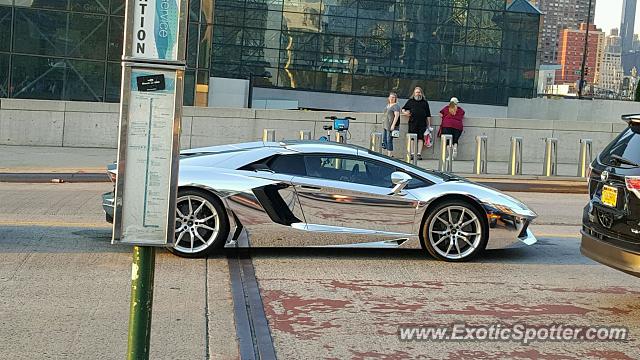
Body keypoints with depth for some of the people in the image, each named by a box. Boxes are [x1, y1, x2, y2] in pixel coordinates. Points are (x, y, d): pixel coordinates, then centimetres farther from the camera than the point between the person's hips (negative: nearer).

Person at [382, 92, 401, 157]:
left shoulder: (396, 106, -11)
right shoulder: (388, 105, 17)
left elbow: (396, 116, -19)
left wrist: (393, 125, -24)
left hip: (391, 127, -9)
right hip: (386, 126, 9)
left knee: (389, 141, -8)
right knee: (384, 140, 9)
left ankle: (389, 155, -3)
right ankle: (387, 153, 16)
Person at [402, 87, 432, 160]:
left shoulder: (425, 102, 15)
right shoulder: (410, 101, 14)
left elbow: (428, 115, 15)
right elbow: (403, 108, 22)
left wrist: (429, 124, 9)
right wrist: (404, 112, -2)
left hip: (422, 123, 0)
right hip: (412, 123, 0)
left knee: (421, 138, -4)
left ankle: (419, 154, -3)